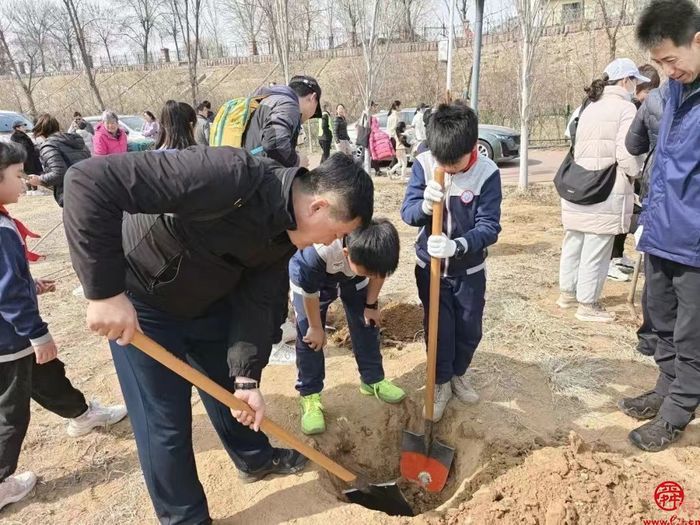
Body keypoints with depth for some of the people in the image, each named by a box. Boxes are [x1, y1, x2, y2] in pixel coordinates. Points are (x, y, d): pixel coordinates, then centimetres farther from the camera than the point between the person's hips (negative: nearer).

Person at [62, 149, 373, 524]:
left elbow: (256, 301, -6)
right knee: (165, 421, 3)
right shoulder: (232, 175, -38)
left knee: (232, 389, 20)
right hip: (140, 304, -6)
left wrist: (248, 378, -13)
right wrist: (105, 292, -37)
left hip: (208, 303, 7)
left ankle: (255, 460, 48)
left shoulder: (288, 230, -11)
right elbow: (90, 181, -39)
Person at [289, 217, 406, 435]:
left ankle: (373, 380, 25)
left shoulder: (379, 245, -35)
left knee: (367, 325, 5)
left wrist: (371, 305, 1)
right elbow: (310, 291, -27)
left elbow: (378, 273, -9)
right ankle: (309, 396, 9)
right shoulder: (318, 251, -46)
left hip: (353, 280, 4)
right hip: (311, 280, -3)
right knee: (310, 337, -6)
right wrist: (315, 327, -13)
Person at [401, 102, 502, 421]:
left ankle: (458, 374, 42)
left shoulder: (487, 173, -19)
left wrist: (456, 246, -39)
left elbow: (489, 227, -22)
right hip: (430, 265, 0)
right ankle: (441, 383, 30)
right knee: (438, 329, 8)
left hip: (470, 268, 0)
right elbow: (407, 212, -14)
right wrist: (424, 206, -38)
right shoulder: (423, 164, -15)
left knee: (470, 329, 14)